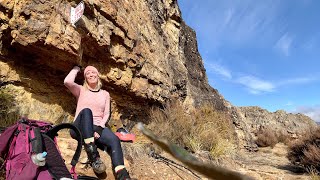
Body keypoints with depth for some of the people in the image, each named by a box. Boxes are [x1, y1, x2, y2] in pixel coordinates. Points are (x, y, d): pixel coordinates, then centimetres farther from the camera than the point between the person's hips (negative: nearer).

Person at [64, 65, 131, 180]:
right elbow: (67, 81, -9)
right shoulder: (81, 90, 13)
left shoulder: (105, 94, 18)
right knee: (86, 111, -36)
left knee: (114, 140, -31)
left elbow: (106, 114, 8)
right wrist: (76, 69, 9)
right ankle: (93, 156, -41)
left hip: (98, 127, 2)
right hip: (81, 127, -1)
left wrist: (99, 127, -11)